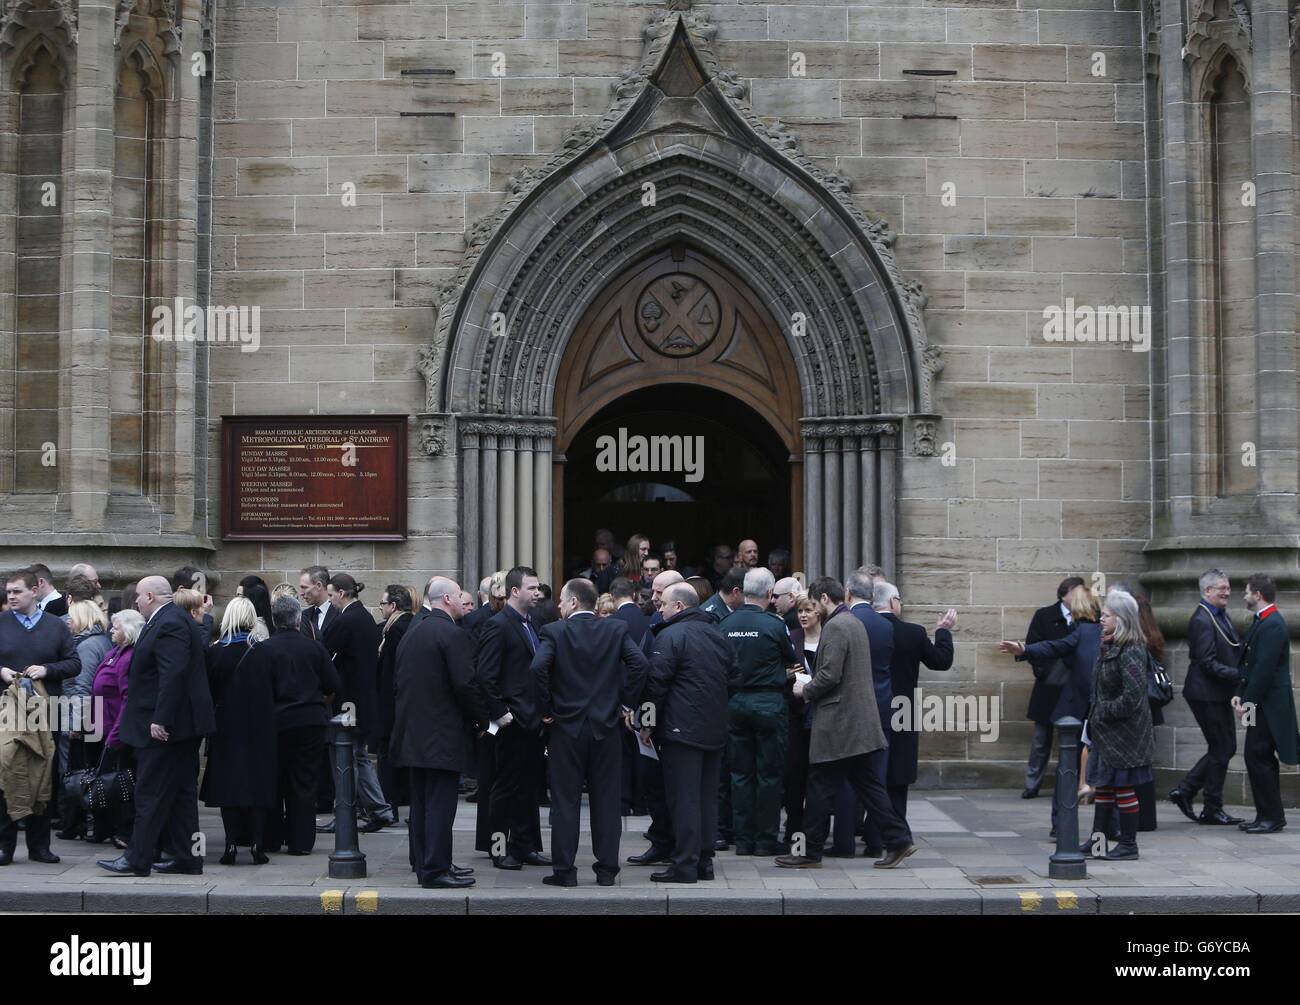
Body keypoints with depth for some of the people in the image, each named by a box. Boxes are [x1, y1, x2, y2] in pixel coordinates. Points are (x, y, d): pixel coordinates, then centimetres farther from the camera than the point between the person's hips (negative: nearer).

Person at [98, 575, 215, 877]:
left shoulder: (169, 624, -17)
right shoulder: (173, 620, 16)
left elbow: (172, 675, -25)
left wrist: (160, 720, -25)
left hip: (165, 727, -10)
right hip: (182, 724, 11)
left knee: (151, 793, -5)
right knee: (182, 792, 11)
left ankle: (137, 859, 0)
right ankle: (186, 859, 15)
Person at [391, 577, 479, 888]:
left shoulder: (413, 633, 12)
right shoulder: (454, 635, -14)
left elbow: (397, 681, 15)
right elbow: (465, 684, -19)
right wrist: (478, 715, -4)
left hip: (413, 732, 8)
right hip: (443, 734, -8)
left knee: (420, 801, 13)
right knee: (440, 802, -5)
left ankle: (424, 863, 20)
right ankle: (436, 869, -5)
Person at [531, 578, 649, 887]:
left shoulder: (554, 631, -5)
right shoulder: (616, 628, 1)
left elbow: (538, 667, -19)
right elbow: (639, 663, -10)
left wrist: (545, 708, -7)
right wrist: (626, 702, 0)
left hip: (567, 725, -2)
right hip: (606, 725, 2)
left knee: (565, 801, 4)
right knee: (606, 800, 8)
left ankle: (564, 870, 5)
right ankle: (607, 869, 11)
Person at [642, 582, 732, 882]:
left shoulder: (671, 635, -10)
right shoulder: (718, 635, 14)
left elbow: (657, 682, -13)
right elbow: (730, 677, 20)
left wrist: (649, 722, -4)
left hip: (682, 730, -7)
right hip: (715, 730, 7)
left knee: (683, 799, -5)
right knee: (707, 798, 12)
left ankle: (684, 866, -5)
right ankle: (704, 862, 16)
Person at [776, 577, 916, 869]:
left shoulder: (835, 627, -15)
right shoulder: (855, 623, 16)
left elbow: (830, 675, -21)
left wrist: (805, 690, -5)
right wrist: (810, 687, 19)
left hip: (837, 723, -9)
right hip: (861, 724, 10)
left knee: (820, 788, -1)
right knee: (867, 785, 11)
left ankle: (810, 852, 5)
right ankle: (898, 840, 7)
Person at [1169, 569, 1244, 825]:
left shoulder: (1221, 616, 13)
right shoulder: (1201, 621, -18)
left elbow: (1235, 649, 18)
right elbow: (1208, 663, -22)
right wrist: (1240, 676, -24)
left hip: (1219, 695, 10)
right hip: (1207, 695, -10)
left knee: (1225, 747, 14)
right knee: (1221, 749, -1)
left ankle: (1184, 791, 20)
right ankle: (1212, 810, 10)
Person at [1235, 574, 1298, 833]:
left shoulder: (1272, 625, -17)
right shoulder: (1262, 622, 15)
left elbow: (1265, 668, -21)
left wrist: (1248, 701, -18)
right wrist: (1240, 695, 10)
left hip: (1268, 705, -10)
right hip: (1261, 704, 10)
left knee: (1258, 757, -9)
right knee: (1262, 759, 13)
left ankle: (1271, 817, -4)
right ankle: (1270, 815, 19)